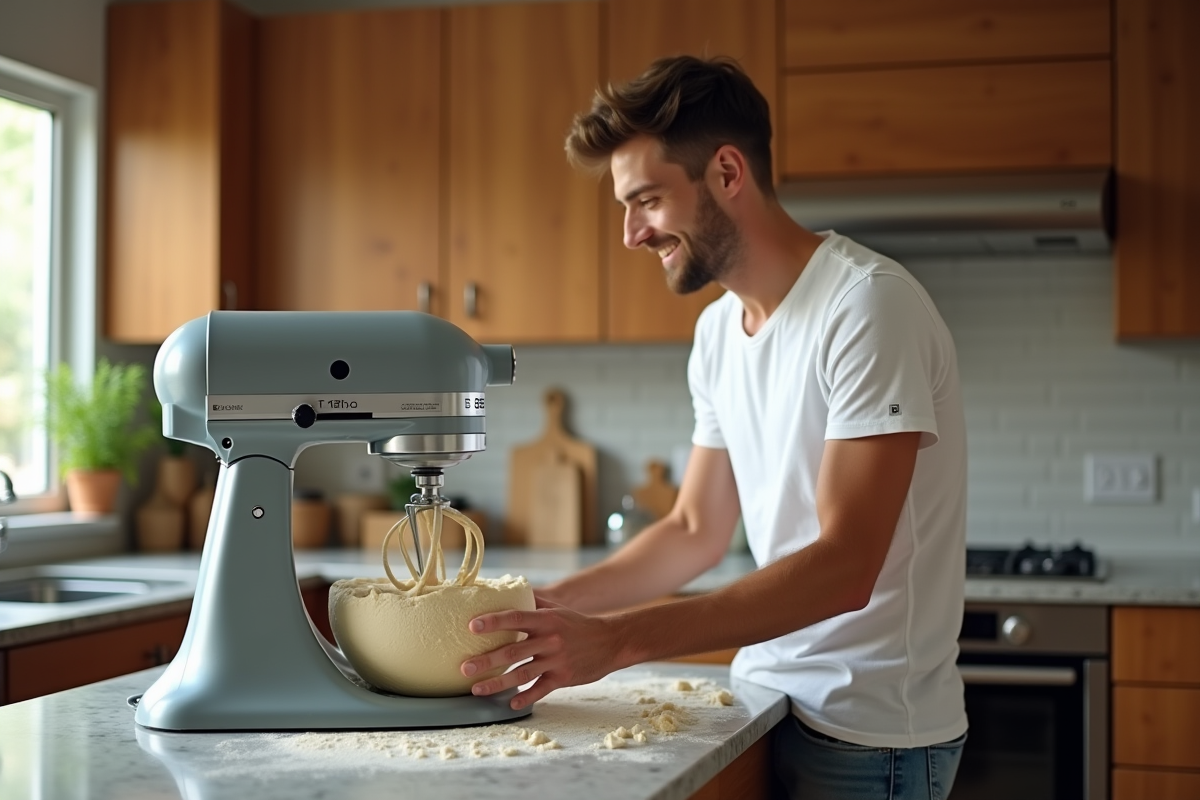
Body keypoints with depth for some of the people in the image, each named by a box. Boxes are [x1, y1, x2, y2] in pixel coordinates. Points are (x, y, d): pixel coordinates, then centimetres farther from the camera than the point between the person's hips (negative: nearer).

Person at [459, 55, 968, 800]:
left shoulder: (869, 305, -19)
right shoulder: (718, 329, 6)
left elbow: (846, 566, -25)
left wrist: (618, 639, -30)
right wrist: (544, 604, 1)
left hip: (870, 733, -6)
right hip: (769, 703, 7)